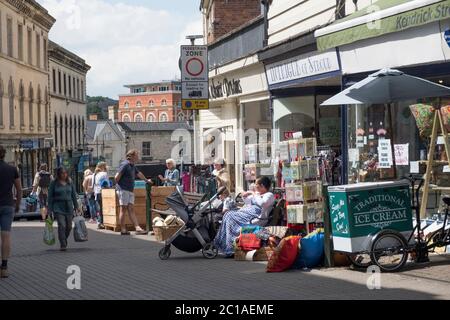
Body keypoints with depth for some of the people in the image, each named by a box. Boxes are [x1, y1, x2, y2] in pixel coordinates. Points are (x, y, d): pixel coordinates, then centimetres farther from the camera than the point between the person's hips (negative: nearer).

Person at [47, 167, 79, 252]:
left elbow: (74, 195, 14)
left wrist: (76, 207, 12)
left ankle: (64, 241, 30)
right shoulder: (54, 183, -1)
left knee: (69, 226, 6)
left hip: (69, 207, 4)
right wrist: (50, 210, -4)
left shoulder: (70, 183, 9)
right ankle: (63, 245, -11)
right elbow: (50, 197, -1)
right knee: (62, 225, -15)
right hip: (58, 208, -4)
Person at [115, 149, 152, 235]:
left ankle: (137, 228, -3)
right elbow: (116, 177, -18)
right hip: (123, 190, -9)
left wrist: (147, 180, 48)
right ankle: (123, 229, -1)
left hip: (130, 190, 9)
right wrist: (119, 185, -3)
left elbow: (139, 174, 35)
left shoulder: (133, 166, 17)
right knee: (123, 209, -4)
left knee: (131, 209, 3)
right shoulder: (125, 165, -13)